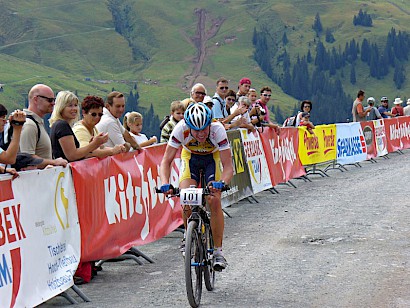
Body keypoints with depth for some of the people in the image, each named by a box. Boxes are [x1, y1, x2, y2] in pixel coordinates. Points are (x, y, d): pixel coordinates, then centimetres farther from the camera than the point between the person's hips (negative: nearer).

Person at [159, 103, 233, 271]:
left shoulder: (218, 129, -36)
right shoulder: (181, 129, -34)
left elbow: (228, 166, -35)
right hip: (190, 157, 1)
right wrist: (165, 183, -46)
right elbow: (166, 160, -29)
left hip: (213, 157, -1)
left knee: (214, 201, -18)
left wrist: (221, 183, -54)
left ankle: (218, 251, -9)